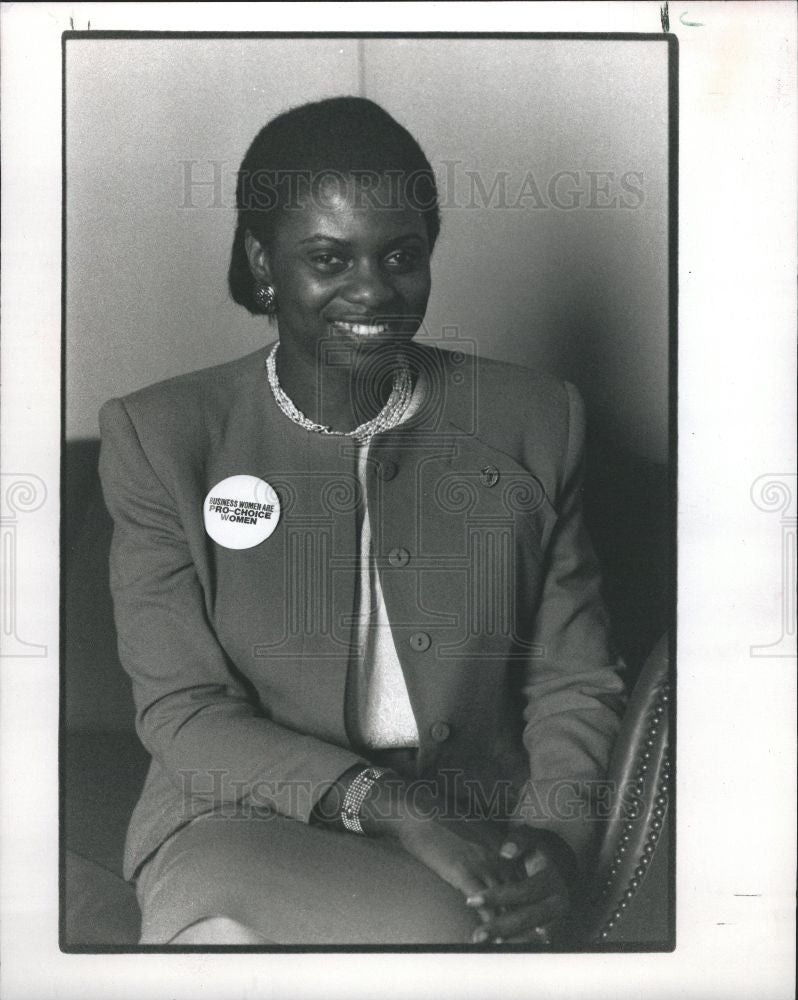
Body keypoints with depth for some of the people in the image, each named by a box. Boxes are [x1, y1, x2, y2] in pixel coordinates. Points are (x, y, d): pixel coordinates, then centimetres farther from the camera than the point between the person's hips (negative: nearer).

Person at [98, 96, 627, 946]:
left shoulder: (533, 421, 6)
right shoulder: (161, 437, 0)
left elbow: (575, 684, 7)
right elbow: (182, 712, -5)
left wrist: (557, 840, -13)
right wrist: (389, 805, -18)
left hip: (478, 834, 2)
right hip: (244, 824, -1)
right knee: (453, 932, -31)